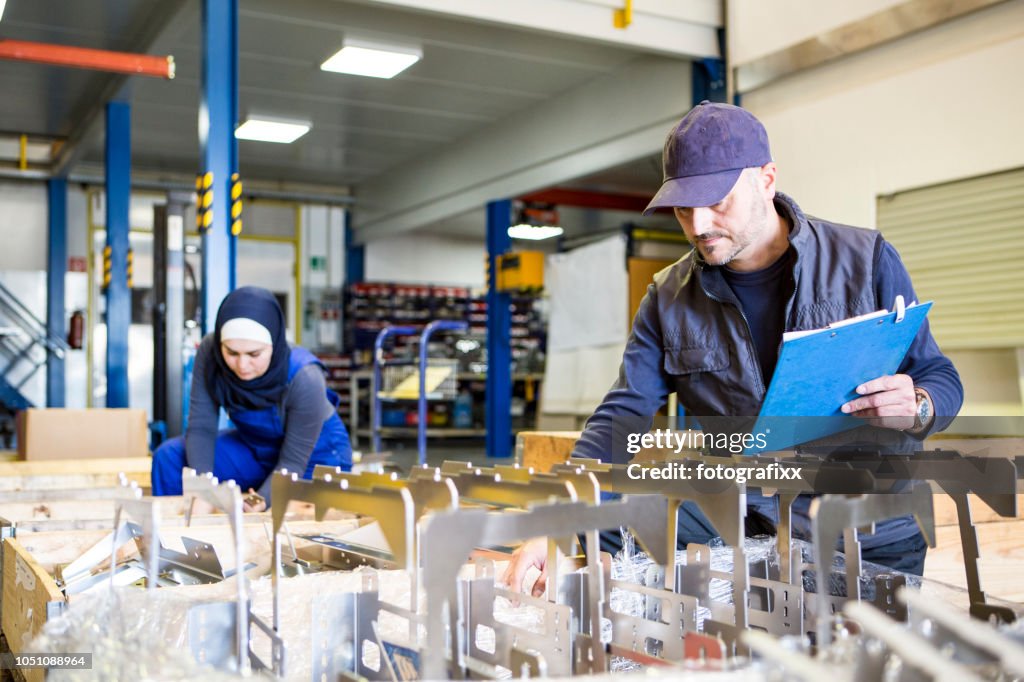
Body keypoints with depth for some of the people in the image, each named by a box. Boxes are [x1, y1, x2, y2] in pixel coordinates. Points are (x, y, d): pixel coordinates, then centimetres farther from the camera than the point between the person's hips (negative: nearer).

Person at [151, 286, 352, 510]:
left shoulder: (304, 377, -34)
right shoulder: (209, 352, -24)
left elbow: (292, 462, -25)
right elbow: (201, 427, -20)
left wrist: (260, 500, -43)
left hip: (316, 456, -4)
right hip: (255, 447, 4)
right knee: (169, 458, -11)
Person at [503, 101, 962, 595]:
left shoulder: (866, 260, -3)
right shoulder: (669, 300, 3)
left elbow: (940, 377, 2)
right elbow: (621, 419, -4)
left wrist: (916, 410, -24)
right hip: (739, 521, 2)